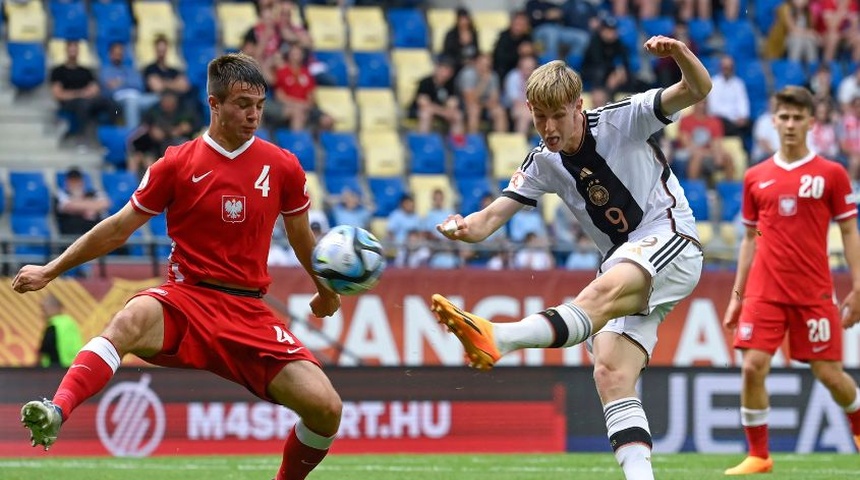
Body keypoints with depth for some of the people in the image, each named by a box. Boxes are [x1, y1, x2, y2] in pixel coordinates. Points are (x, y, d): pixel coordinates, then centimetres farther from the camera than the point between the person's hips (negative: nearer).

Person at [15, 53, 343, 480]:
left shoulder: (282, 167, 6)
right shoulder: (177, 164, 1)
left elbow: (301, 236, 24)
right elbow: (119, 229, 10)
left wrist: (326, 291, 37)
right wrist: (51, 270, 9)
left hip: (250, 313, 3)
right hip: (186, 300, -2)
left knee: (325, 408, -14)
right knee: (131, 320, -39)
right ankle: (53, 416, -57)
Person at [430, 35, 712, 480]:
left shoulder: (623, 119, -8)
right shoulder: (543, 164, 6)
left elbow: (698, 89, -15)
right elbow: (493, 216, 0)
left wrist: (680, 54, -37)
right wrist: (465, 227, -24)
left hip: (670, 242, -7)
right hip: (625, 266, 8)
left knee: (604, 291, -36)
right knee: (610, 376, -13)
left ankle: (499, 338, -61)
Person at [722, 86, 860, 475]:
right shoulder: (755, 177, 9)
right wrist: (737, 295, 11)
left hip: (814, 292, -2)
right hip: (764, 292, 2)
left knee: (829, 373, 1)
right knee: (753, 367, -11)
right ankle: (758, 456, 2)